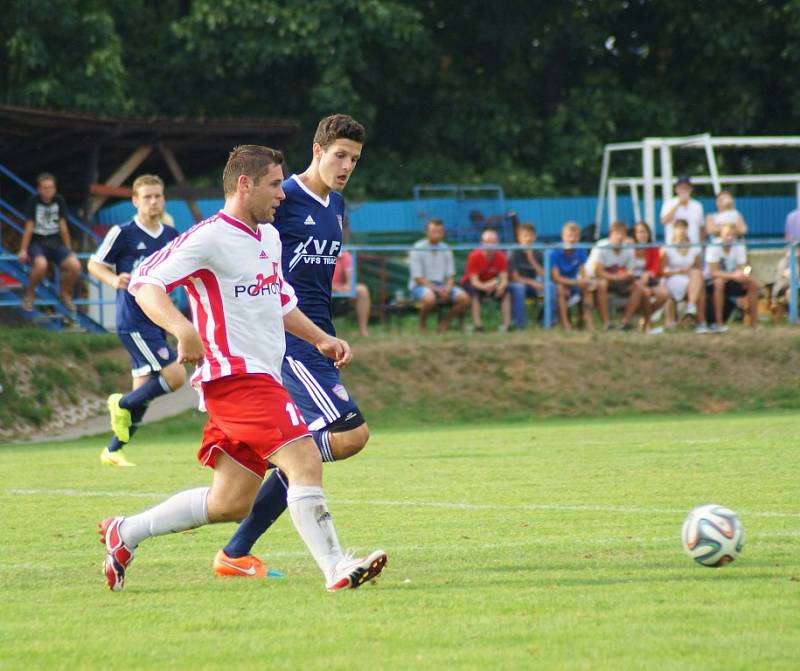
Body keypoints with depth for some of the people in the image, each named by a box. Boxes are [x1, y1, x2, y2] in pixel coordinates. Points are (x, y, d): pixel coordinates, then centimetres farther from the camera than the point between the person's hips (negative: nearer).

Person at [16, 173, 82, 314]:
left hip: (55, 243, 3)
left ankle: (64, 293, 9)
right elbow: (29, 227, -5)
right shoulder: (33, 201, -6)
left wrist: (68, 250, 10)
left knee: (75, 266, -22)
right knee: (41, 265, -37)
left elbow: (63, 226, 7)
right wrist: (23, 251, -8)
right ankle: (29, 294, -7)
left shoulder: (59, 200, 3)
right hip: (37, 243, -3)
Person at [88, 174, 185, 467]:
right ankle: (122, 404, 2)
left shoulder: (172, 237, 10)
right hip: (133, 322, -7)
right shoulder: (123, 233, -7)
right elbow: (94, 264, 0)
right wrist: (114, 280, -19)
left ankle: (113, 450, 19)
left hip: (157, 323, 7)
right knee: (175, 375, -18)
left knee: (144, 392, 8)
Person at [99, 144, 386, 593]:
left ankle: (125, 533, 24)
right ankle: (337, 570, -21)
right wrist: (182, 329, -34)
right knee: (305, 462, -20)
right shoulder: (211, 238, -10)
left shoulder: (269, 237, 18)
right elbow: (145, 282, -18)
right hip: (235, 375, -10)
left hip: (262, 378, 10)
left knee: (230, 504, 10)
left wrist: (321, 338, 22)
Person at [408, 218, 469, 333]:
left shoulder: (446, 250, 8)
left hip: (441, 285, 5)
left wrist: (447, 289, -13)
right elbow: (418, 278, -11)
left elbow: (450, 276, 10)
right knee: (429, 298, -40)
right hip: (420, 286, -5)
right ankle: (422, 324, -10)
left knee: (464, 298, -18)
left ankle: (444, 322, 4)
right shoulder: (417, 250, -8)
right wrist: (437, 290, -20)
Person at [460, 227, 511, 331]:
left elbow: (504, 279, -19)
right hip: (471, 283, -4)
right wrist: (485, 287, -50)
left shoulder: (501, 257, -15)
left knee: (506, 293, -21)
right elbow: (474, 281, -29)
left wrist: (501, 286, -44)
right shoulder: (474, 256, -25)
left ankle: (507, 324, -22)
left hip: (491, 283, 4)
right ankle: (477, 325, -38)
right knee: (475, 294, -36)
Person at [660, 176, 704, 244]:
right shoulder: (669, 204, 3)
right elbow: (664, 221, -13)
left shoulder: (697, 206, 11)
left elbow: (701, 228, 17)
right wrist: (677, 205, -11)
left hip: (694, 244, 3)